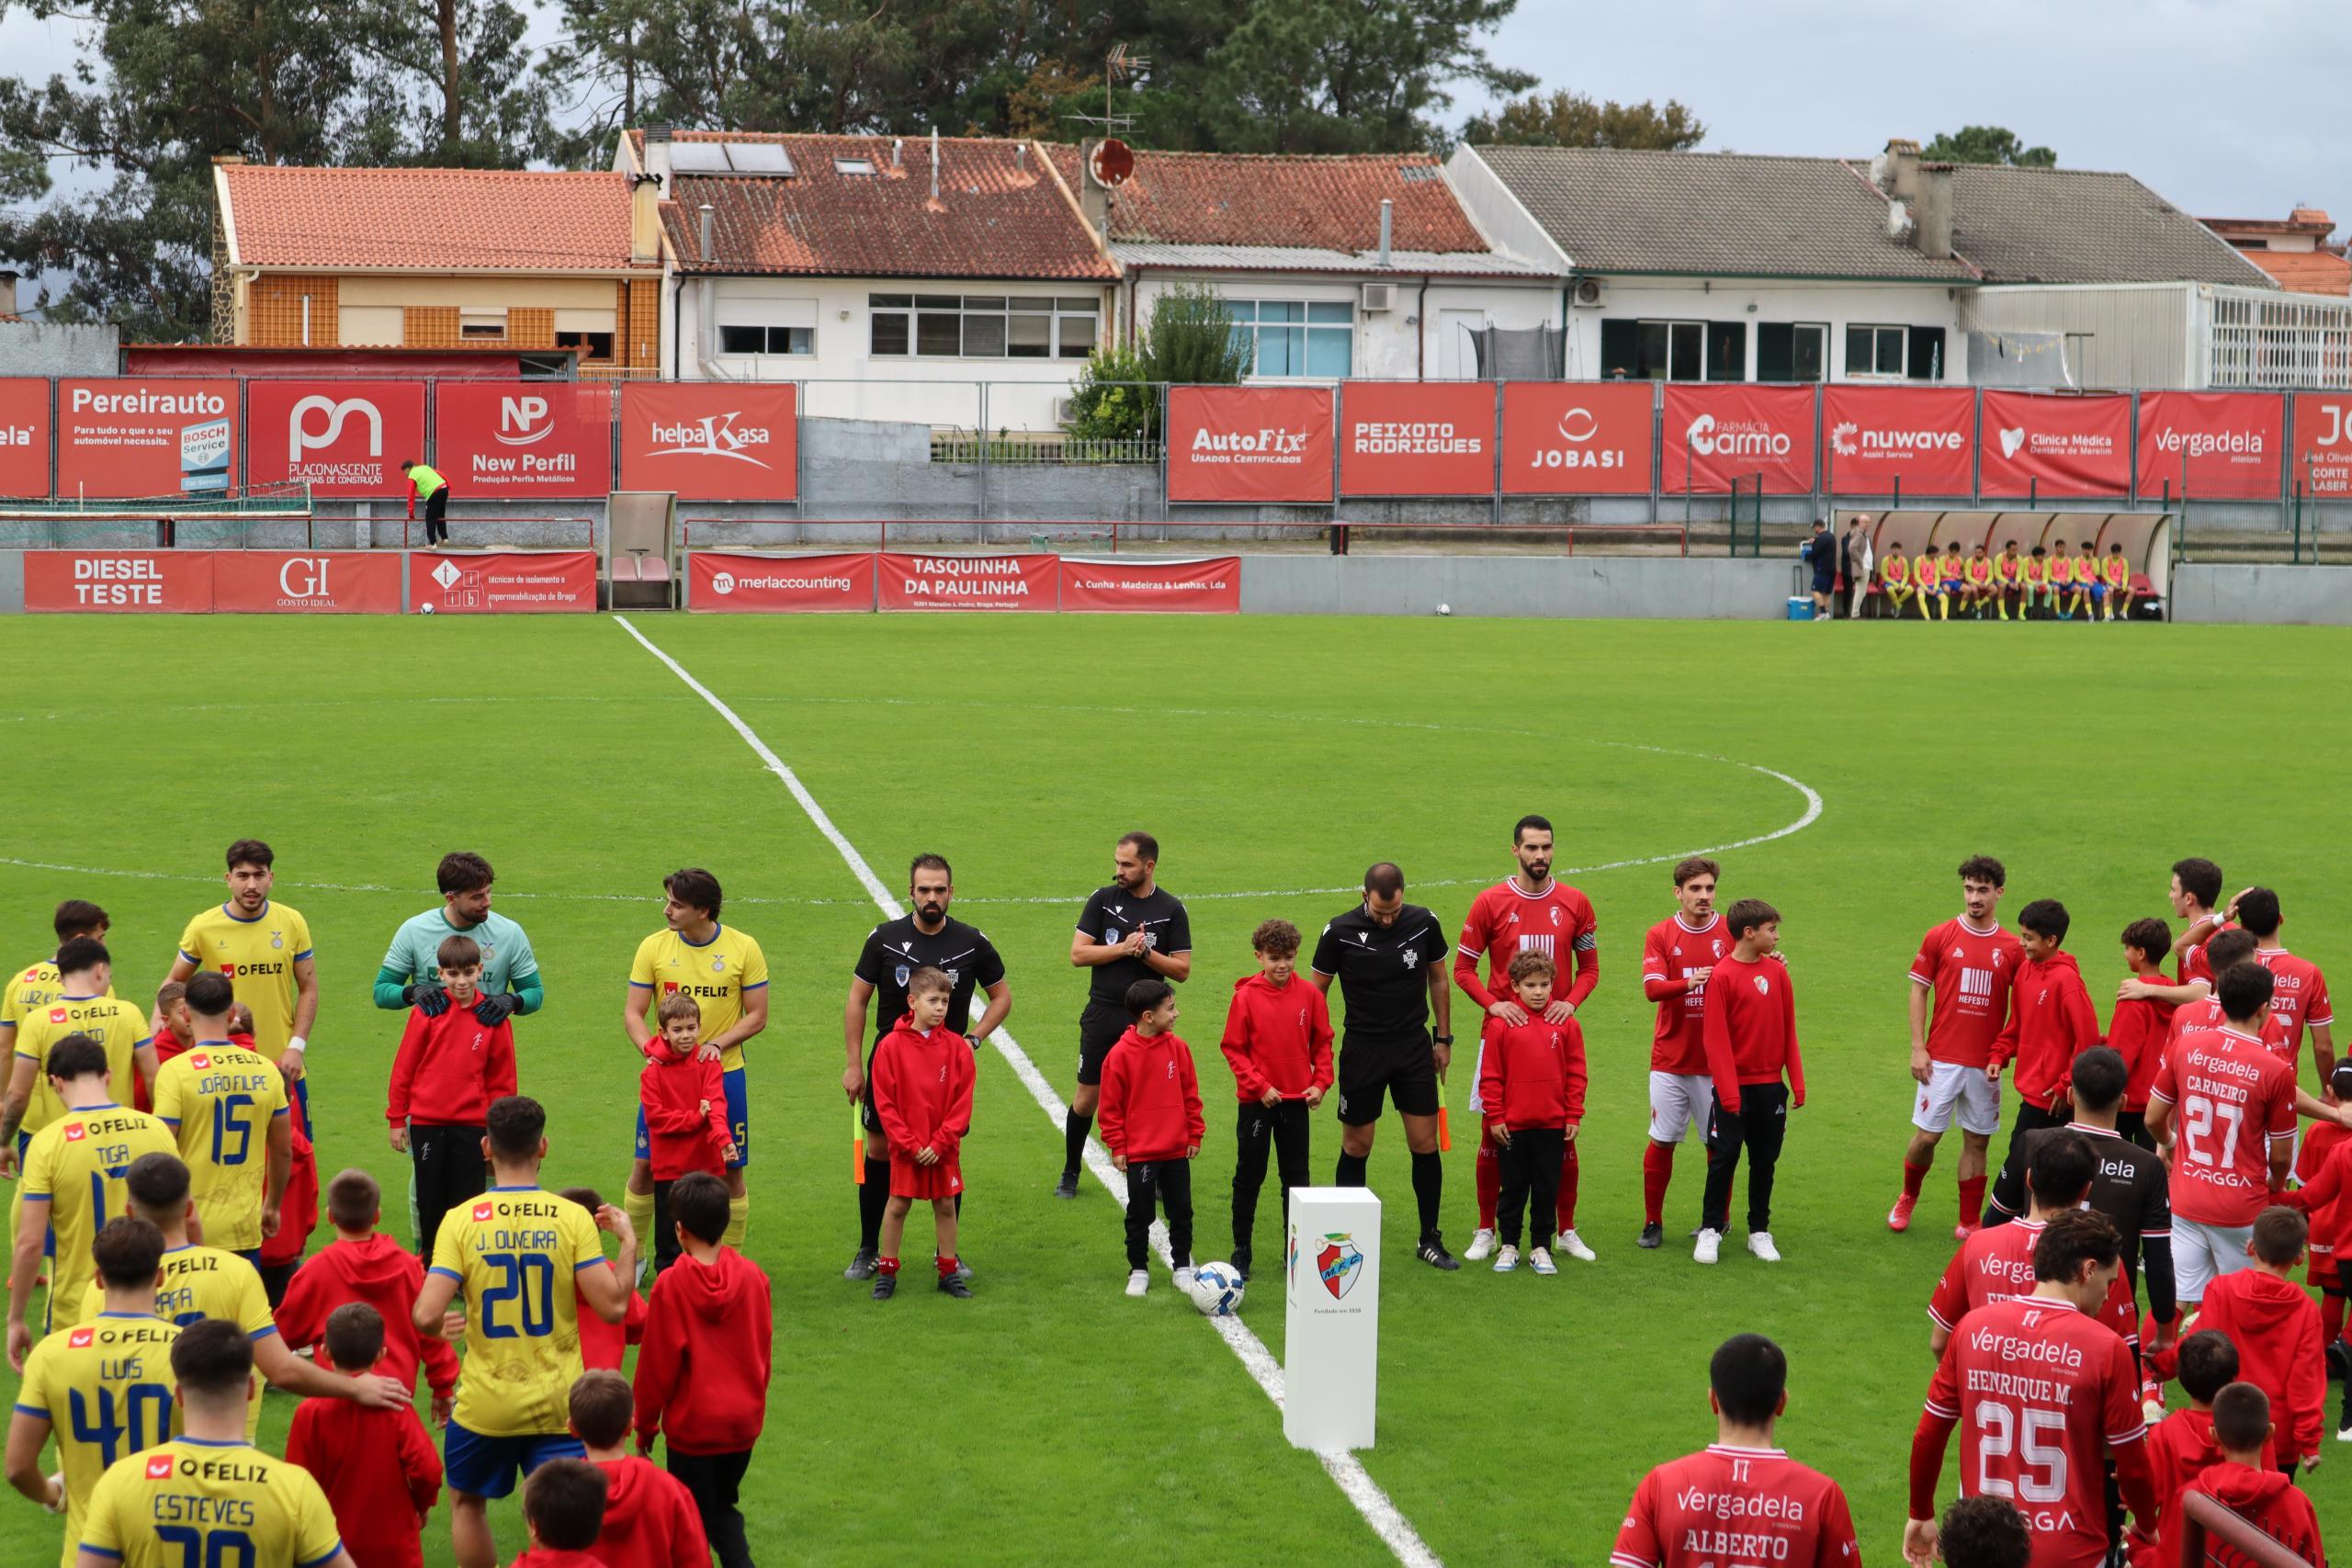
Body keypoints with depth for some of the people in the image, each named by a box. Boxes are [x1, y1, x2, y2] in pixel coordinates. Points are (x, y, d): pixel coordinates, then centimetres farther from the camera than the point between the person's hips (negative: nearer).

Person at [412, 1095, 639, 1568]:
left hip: (484, 1404, 0)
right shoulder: (572, 1219, -9)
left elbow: (425, 1317, -15)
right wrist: (629, 1242, 3)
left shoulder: (461, 1220, -9)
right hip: (557, 1404, 0)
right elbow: (613, 1307, -12)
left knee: (468, 1501, 24)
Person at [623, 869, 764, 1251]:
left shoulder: (744, 948, -5)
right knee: (646, 1166, 2)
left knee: (730, 1172, 4)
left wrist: (716, 1044, -17)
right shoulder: (653, 947, -3)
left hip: (724, 1075, -1)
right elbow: (633, 1012, -1)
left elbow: (757, 1016, -2)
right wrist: (650, 1047, -21)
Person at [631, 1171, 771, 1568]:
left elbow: (657, 1364, -11)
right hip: (744, 1422, 4)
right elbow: (763, 1348, 5)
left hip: (692, 1427, -4)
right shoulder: (752, 1276, -6)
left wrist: (645, 1425, 2)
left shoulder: (671, 1285, -17)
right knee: (723, 1508, 21)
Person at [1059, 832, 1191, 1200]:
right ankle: (1070, 1174, 20)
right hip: (1103, 1014, 1)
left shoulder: (1171, 910, -1)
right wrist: (1123, 947, -15)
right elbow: (1077, 954, -5)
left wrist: (1145, 952, -17)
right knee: (1086, 1097, 5)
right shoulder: (1102, 900, 1)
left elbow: (1182, 970, -3)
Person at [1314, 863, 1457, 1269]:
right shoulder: (1339, 932, -11)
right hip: (1362, 1049, -2)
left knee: (1425, 1142, 1)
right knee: (1356, 1146, 5)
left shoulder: (1424, 923, -6)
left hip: (1414, 1045, 2)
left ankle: (1430, 1239, 13)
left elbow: (1438, 979, 9)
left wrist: (1443, 1038, 11)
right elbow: (1317, 991, 1)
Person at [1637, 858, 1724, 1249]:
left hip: (1716, 1061, 0)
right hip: (1671, 1060, 0)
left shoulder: (1730, 932, 2)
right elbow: (1652, 987, -12)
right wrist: (1691, 982, -29)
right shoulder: (1660, 935, 1)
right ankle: (1653, 1223, 12)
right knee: (1662, 1141, 1)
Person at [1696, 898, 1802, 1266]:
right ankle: (1711, 1230, 11)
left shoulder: (1776, 971, 4)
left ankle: (1760, 1231, 20)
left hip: (1770, 1084, 5)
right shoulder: (1722, 976, -11)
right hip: (1734, 1085, -5)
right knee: (1724, 1157, -1)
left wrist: (1797, 1082, 5)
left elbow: (1788, 1030, 8)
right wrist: (1729, 1091, -15)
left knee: (1765, 1159, 10)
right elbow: (1717, 1039, -12)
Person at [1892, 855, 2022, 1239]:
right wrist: (1917, 1048, -4)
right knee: (1926, 1135, 0)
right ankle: (1907, 1198, 26)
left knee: (1977, 1141, 5)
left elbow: (2021, 1004, 8)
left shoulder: (2012, 948, 3)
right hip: (1942, 1059, -1)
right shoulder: (1939, 937, 0)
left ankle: (1969, 1223, 14)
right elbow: (1917, 991, 3)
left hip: (1986, 1063, 1)